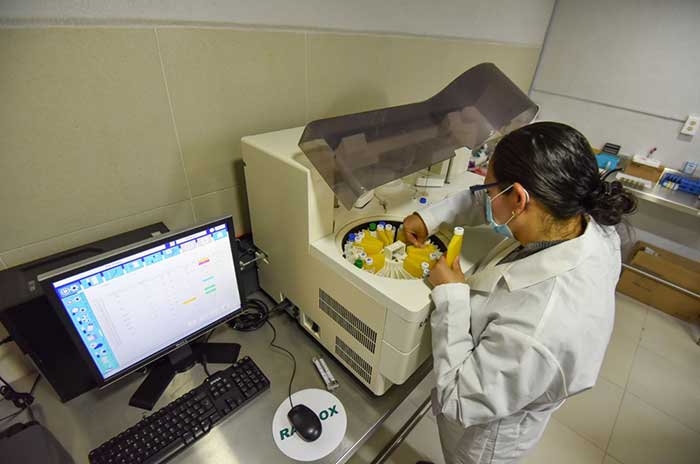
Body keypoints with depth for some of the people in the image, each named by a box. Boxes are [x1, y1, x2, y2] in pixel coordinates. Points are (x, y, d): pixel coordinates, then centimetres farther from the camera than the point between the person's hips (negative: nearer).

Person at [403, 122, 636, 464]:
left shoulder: (538, 330, -47)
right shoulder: (587, 222, -22)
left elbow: (459, 401, -31)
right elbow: (484, 202, -5)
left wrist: (450, 295, -30)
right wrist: (430, 218, -9)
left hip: (486, 436, -5)